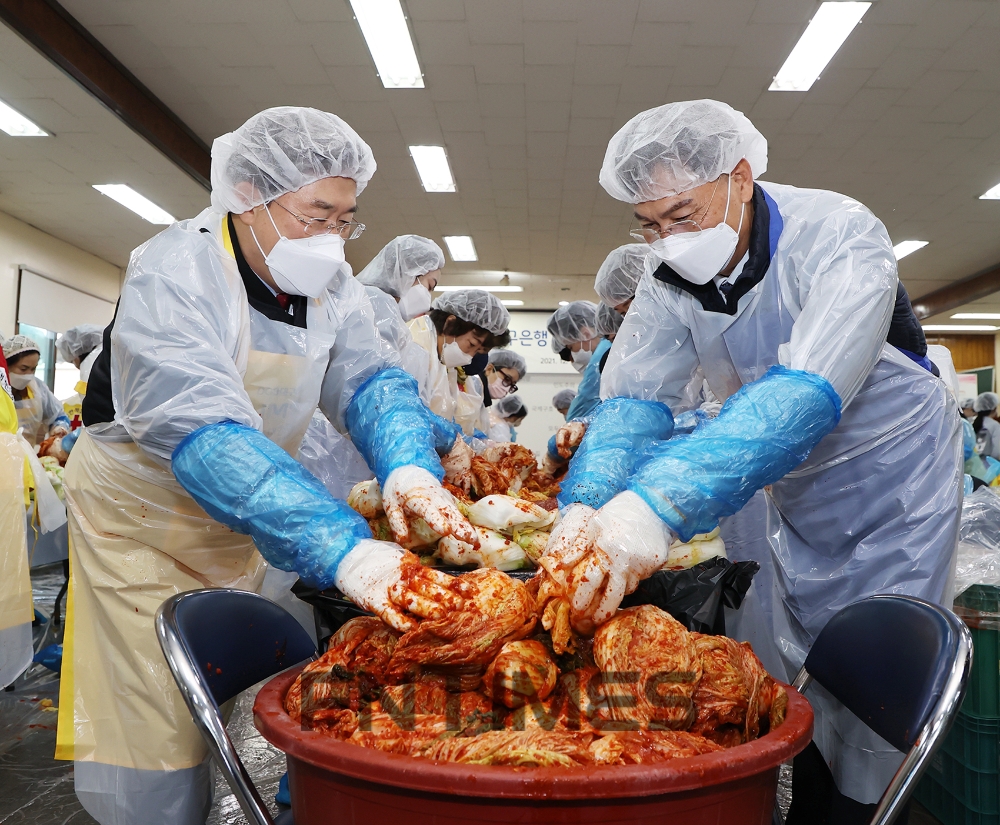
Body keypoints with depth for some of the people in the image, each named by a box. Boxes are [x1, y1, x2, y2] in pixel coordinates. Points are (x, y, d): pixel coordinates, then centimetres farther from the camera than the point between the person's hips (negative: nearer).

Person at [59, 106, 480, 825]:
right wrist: (344, 550, -49)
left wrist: (409, 469, -35)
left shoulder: (330, 284, -4)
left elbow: (372, 380, -11)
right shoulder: (173, 274, -26)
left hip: (243, 522, 6)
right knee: (159, 740, -1)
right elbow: (205, 435, -38)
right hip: (144, 515, -5)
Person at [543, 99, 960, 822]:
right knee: (796, 680, 13)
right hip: (794, 489, 5)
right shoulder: (670, 280, -11)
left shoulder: (838, 235, -28)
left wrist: (655, 505, -54)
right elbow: (635, 398, -19)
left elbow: (804, 397, -42)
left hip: (890, 482, -4)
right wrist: (586, 507, -39)